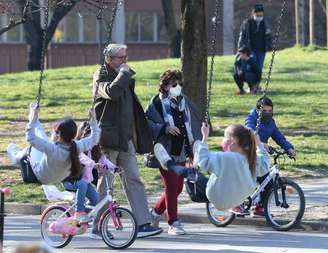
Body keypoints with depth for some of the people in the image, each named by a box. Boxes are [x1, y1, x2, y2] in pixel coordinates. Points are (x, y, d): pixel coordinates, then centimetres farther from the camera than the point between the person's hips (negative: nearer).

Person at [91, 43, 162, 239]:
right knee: (106, 182, -2)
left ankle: (143, 224, -2)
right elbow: (112, 91, -31)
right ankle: (98, 227, 5)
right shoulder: (101, 77, -8)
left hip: (125, 137, 7)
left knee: (134, 179, 1)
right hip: (108, 137, -7)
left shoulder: (125, 78, 18)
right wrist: (124, 72, -17)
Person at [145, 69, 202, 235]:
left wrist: (191, 151, 16)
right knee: (171, 187, -9)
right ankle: (173, 223, -1)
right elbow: (147, 122, -12)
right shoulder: (157, 102, -6)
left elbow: (191, 127, 19)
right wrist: (165, 128, -23)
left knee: (177, 188, 9)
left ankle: (156, 212, 29)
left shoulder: (184, 101, 12)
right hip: (165, 152, -6)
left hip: (180, 153, 7)